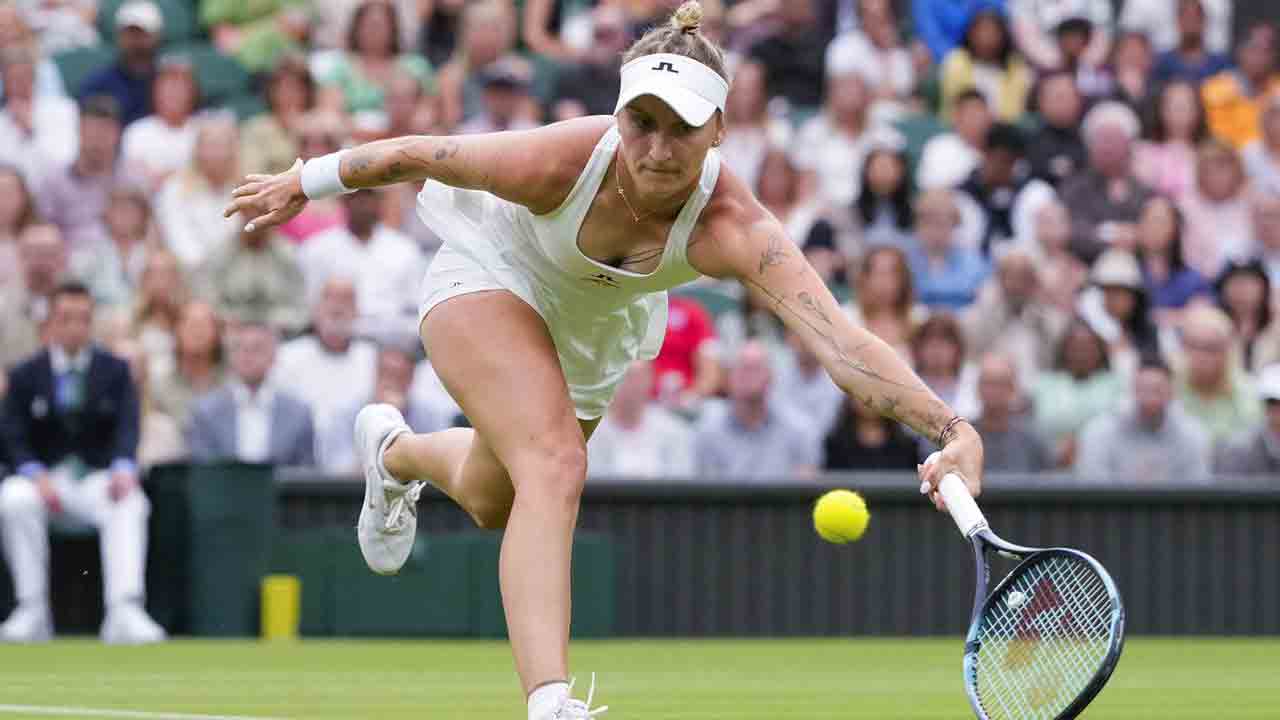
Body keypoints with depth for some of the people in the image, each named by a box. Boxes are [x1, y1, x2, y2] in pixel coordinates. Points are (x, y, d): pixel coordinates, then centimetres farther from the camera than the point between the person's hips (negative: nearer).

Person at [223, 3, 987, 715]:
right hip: (491, 278, -4)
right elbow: (412, 156, -22)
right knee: (556, 465, -29)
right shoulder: (559, 160, -40)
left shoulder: (731, 227, -40)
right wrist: (305, 183, -7)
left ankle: (394, 450, 60)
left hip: (600, 327, 4)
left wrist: (952, 428, -67)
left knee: (494, 502, 25)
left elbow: (839, 337, -53)